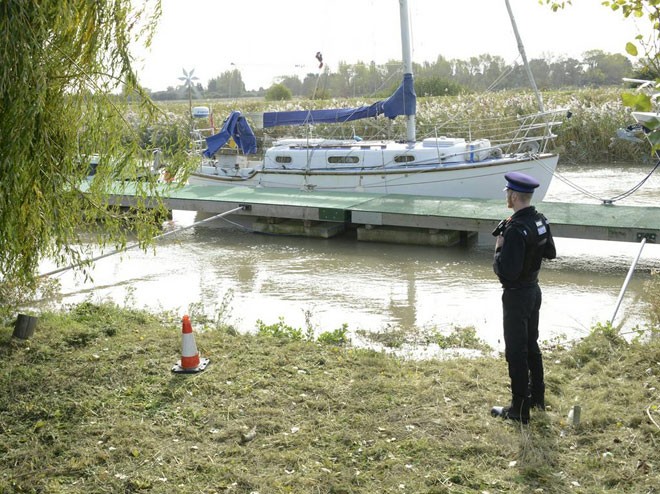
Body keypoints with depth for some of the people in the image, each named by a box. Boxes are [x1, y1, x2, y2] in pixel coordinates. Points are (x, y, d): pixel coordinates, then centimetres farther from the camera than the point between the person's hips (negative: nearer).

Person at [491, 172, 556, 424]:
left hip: (516, 295, -9)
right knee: (531, 346, 22)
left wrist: (499, 248, -15)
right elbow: (550, 253, 16)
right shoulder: (541, 221, 0)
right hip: (534, 289, 9)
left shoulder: (516, 230, -27)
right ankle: (537, 397, 35)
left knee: (516, 352, 2)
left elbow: (506, 272, -29)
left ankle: (519, 409, 10)